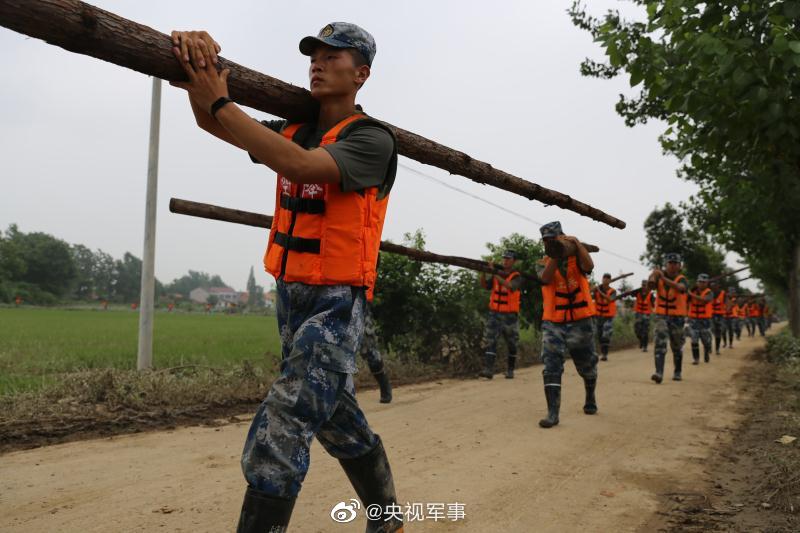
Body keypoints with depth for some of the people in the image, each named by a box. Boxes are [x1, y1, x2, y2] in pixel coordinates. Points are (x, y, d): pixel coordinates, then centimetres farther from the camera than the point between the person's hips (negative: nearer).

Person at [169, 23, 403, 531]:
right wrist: (199, 65, -17)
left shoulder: (371, 137, -11)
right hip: (291, 297, 8)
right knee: (340, 422, 19)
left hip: (336, 303, -8)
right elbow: (214, 123, 3)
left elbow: (302, 167, -28)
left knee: (275, 441, -15)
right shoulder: (294, 130, 12)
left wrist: (219, 101, -24)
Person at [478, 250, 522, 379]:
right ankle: (488, 370, -17)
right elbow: (485, 286, -2)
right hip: (494, 314, 3)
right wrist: (483, 272, -19)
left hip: (510, 316, -3)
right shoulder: (496, 274, 9)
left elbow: (510, 286, -27)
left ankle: (510, 371, 23)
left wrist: (495, 273, -34)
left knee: (511, 345, 9)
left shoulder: (517, 277, -5)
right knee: (490, 341, -10)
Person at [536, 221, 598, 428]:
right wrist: (556, 253, -23)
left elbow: (588, 266, -20)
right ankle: (552, 413, -12)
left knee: (587, 367, 16)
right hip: (553, 323, 0)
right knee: (551, 368, -11)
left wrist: (576, 243, -23)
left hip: (581, 322, 0)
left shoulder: (576, 256, 2)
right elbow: (546, 278, -18)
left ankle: (590, 399, 41)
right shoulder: (543, 264, 4)